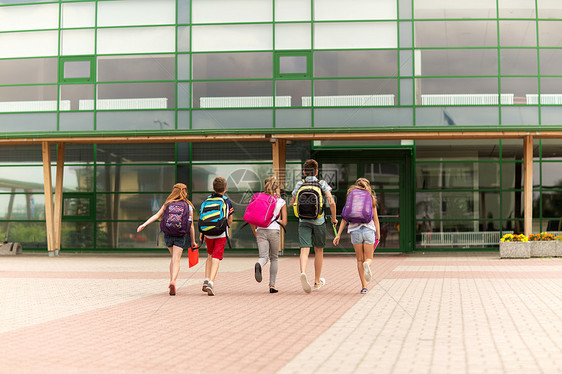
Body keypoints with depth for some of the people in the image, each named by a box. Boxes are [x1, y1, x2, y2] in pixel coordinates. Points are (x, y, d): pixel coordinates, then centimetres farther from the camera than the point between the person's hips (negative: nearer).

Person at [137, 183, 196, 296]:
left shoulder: (167, 204, 8)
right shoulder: (188, 206, 3)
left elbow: (156, 215, -3)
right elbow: (191, 226, 4)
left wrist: (144, 225, -4)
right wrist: (193, 241, 10)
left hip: (168, 235, 3)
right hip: (181, 236, -3)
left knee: (174, 258, 22)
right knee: (176, 260, -7)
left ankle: (171, 281, 19)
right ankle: (173, 281, -29)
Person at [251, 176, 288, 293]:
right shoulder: (281, 201, 3)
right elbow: (284, 222, 1)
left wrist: (255, 232, 16)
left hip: (261, 231, 1)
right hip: (274, 231, -1)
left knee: (264, 257, 0)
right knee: (274, 258, 16)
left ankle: (259, 265, -38)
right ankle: (272, 285, 13)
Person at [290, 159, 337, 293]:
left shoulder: (299, 184, 4)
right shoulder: (322, 184, -1)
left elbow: (292, 203, 13)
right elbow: (331, 202, -12)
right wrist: (334, 218, 2)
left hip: (303, 221, 1)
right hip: (319, 221, -1)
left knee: (304, 250, -7)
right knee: (319, 250, 15)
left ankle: (303, 273, -37)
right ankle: (317, 281, 26)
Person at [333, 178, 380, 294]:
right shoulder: (371, 199, 8)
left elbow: (345, 218, 4)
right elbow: (376, 220, 7)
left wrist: (338, 234, 4)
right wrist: (378, 236, 12)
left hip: (355, 231, 1)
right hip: (368, 230, -1)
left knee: (360, 260, 13)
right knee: (368, 259, 10)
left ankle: (364, 286, 5)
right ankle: (367, 265, -28)